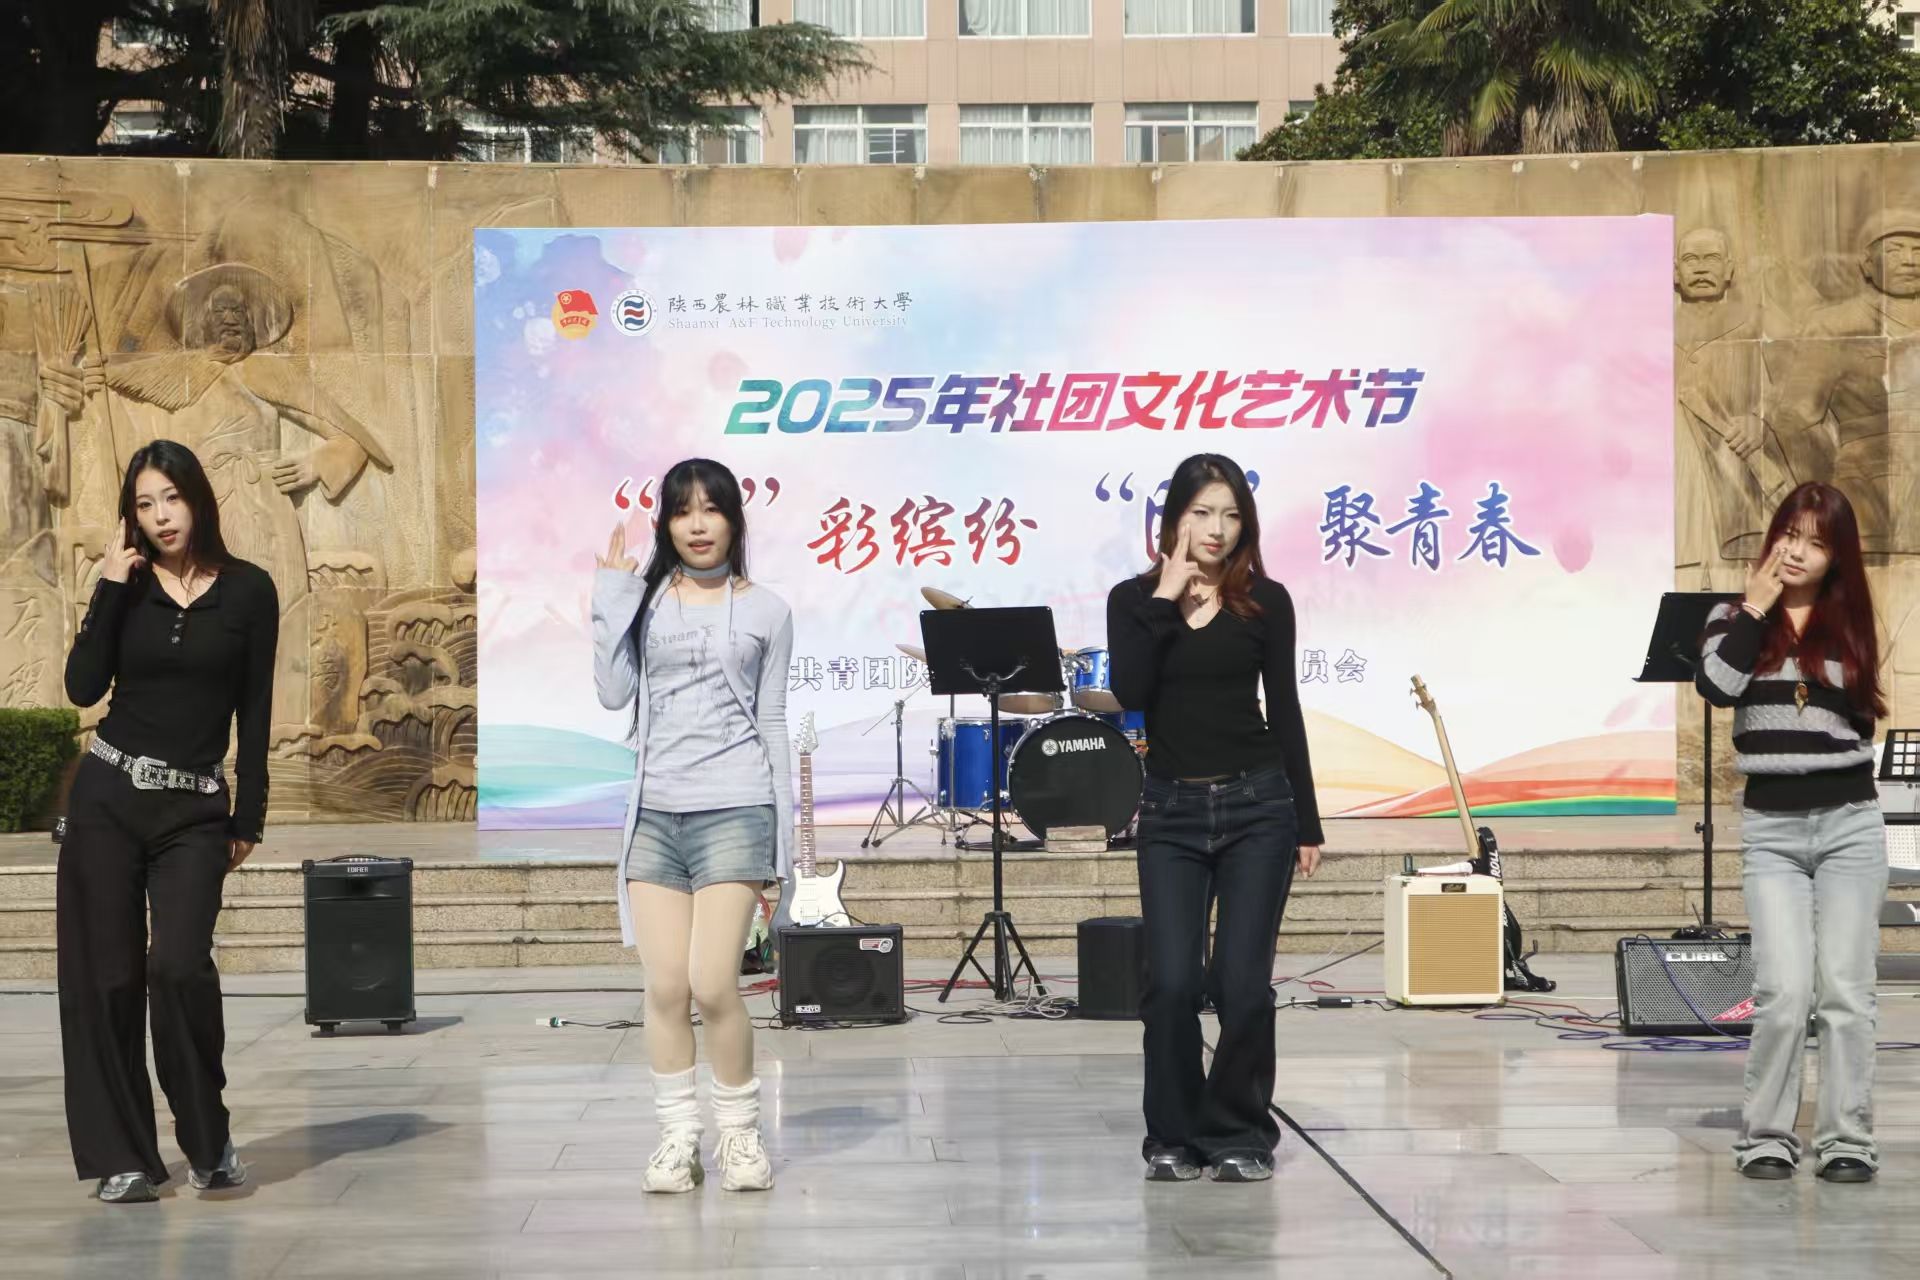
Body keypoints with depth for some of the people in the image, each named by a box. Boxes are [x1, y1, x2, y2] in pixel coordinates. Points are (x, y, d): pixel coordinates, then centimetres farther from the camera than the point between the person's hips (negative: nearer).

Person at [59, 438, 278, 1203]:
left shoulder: (248, 591, 2)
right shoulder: (127, 585, 6)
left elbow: (255, 713, 4)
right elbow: (83, 687, -7)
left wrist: (249, 818, 2)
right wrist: (110, 587, -10)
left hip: (194, 810, -2)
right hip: (109, 796, 2)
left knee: (179, 965, -17)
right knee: (105, 974, 0)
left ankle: (208, 1141, 2)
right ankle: (122, 1155, 10)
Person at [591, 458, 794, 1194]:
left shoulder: (765, 611, 8)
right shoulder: (645, 601, 9)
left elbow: (772, 721, 8)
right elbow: (613, 693, -1)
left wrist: (782, 834, 5)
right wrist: (611, 598, -5)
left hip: (733, 810, -2)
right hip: (654, 812, 2)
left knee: (713, 985, -10)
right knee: (664, 987, 0)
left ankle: (740, 1131, 7)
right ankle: (677, 1136, 10)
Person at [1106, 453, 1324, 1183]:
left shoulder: (1266, 600, 2)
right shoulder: (1134, 599, 3)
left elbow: (1284, 712, 5)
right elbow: (1129, 694, -14)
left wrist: (1308, 822, 4)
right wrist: (1164, 599, -13)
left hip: (1257, 806, 0)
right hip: (1172, 812, 0)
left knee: (1242, 982, -4)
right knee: (1172, 982, -6)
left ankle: (1239, 1135, 13)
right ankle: (1175, 1136, 12)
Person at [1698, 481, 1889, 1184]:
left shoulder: (1849, 623, 9)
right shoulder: (1735, 616, 5)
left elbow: (1865, 716, 16)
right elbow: (1717, 686, -15)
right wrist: (1756, 606, -10)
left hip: (1849, 822, 2)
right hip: (1770, 827, -2)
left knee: (1845, 989, 1)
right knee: (1784, 990, -10)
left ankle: (1847, 1139, 8)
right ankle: (1765, 1135, 4)